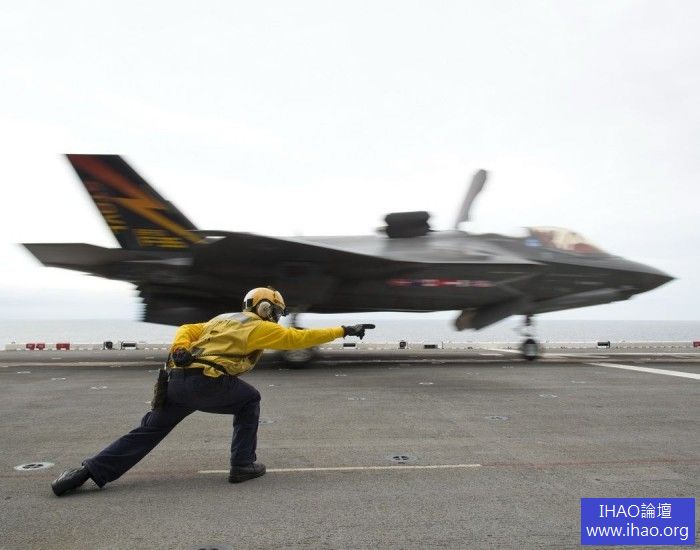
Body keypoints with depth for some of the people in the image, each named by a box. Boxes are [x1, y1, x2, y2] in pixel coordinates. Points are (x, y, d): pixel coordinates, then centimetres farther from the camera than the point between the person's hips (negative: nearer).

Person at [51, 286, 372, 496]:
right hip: (208, 384, -7)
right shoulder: (260, 327, 7)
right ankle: (243, 465, 16)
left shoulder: (223, 319, 29)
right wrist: (344, 330, 11)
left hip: (178, 380, 7)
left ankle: (89, 471, 9)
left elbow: (187, 329, 26)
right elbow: (300, 338, 6)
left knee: (148, 431, 14)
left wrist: (179, 347, 6)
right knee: (249, 400, 18)